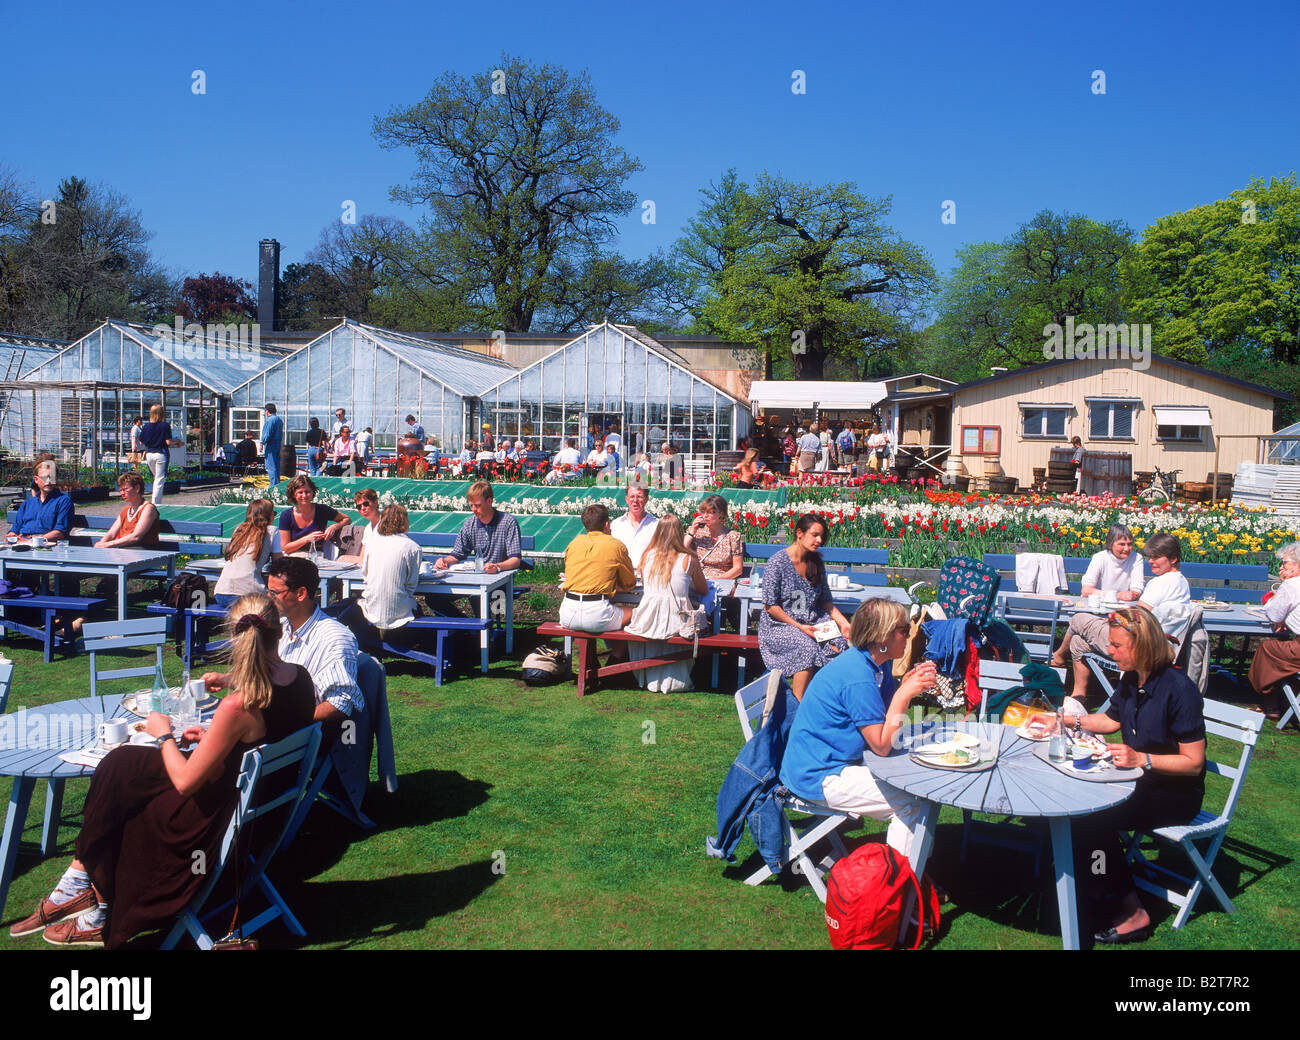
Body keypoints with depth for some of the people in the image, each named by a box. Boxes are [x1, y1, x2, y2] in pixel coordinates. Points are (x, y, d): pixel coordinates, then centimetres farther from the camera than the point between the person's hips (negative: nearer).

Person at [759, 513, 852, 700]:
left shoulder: (817, 563, 12)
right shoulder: (778, 562, -8)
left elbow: (825, 601, 16)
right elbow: (771, 606, -9)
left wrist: (843, 623, 0)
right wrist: (799, 626, -16)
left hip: (813, 622, 6)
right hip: (779, 625, -5)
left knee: (839, 645, -24)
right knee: (808, 647, -34)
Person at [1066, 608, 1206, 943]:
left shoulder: (1178, 689, -22)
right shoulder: (1131, 681, 2)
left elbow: (1193, 762, -21)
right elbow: (1111, 719, 22)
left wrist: (1142, 760, -30)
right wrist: (1067, 720, 14)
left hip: (1176, 795, -8)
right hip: (1141, 782, 8)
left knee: (1091, 820, -23)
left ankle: (1129, 915, -7)